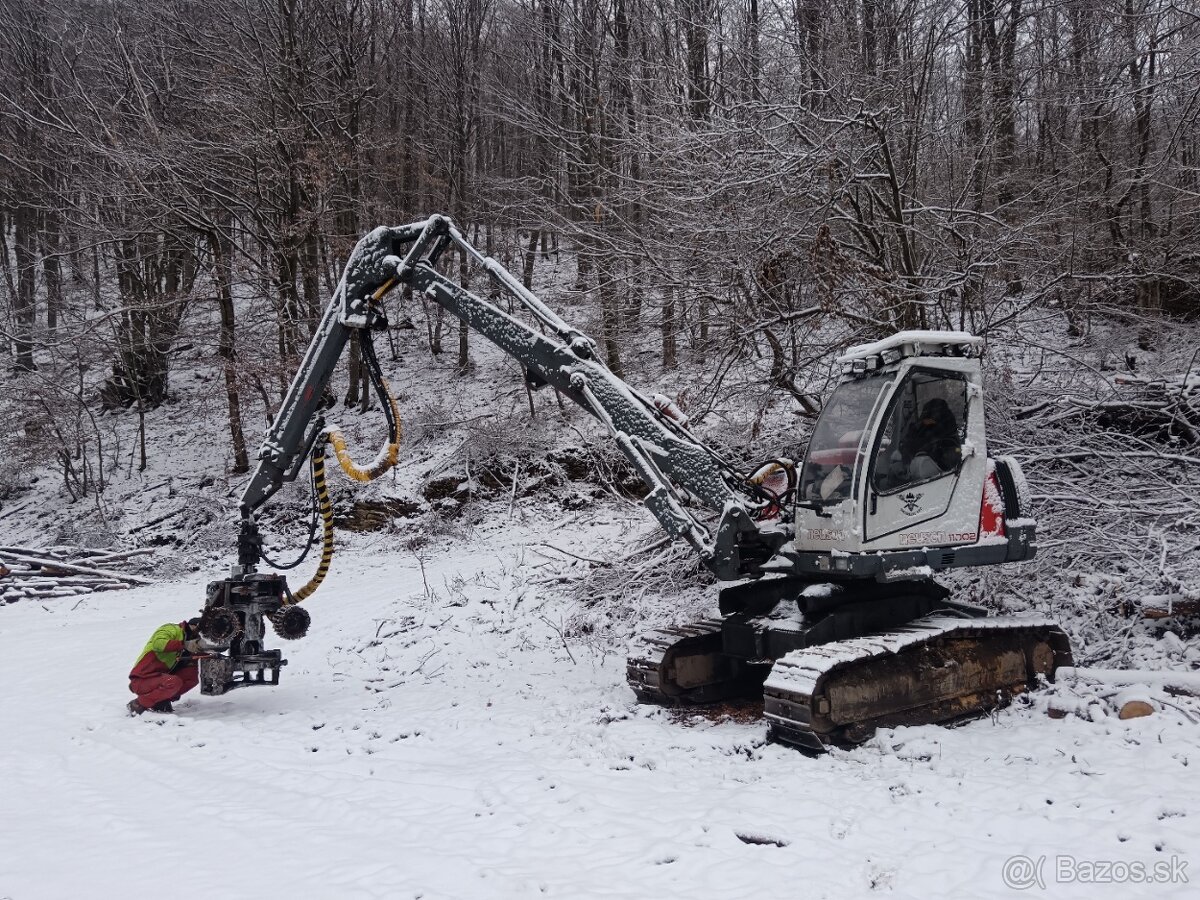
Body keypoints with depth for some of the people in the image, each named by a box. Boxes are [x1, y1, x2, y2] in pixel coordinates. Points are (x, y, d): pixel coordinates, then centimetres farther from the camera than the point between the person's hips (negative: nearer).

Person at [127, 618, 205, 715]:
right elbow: (158, 643, -31)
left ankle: (161, 701, -1)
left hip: (160, 677, 8)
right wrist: (184, 645, -37)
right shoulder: (172, 629, -8)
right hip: (142, 681, -8)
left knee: (192, 675, -6)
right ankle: (137, 705, -14)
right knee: (174, 682, -32)